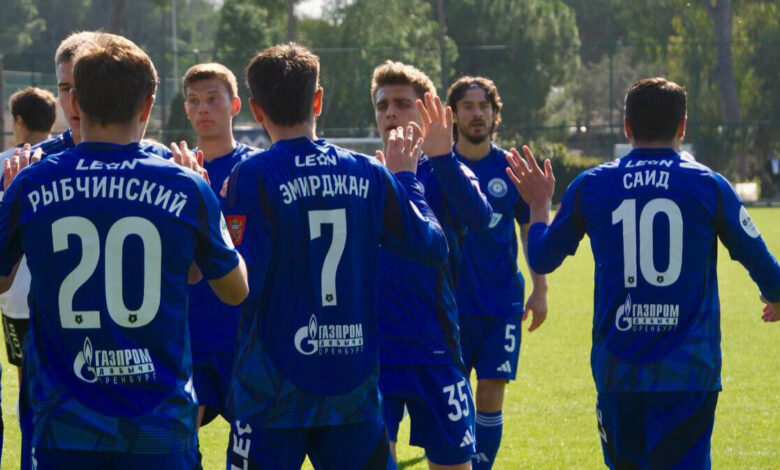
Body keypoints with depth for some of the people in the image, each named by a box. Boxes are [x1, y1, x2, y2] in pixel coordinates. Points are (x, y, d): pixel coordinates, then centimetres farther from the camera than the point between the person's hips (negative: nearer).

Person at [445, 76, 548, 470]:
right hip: (448, 302, 0)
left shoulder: (512, 168, 2)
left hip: (501, 302, 0)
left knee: (491, 397, 0)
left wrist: (540, 289, 3)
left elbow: (531, 230, 9)